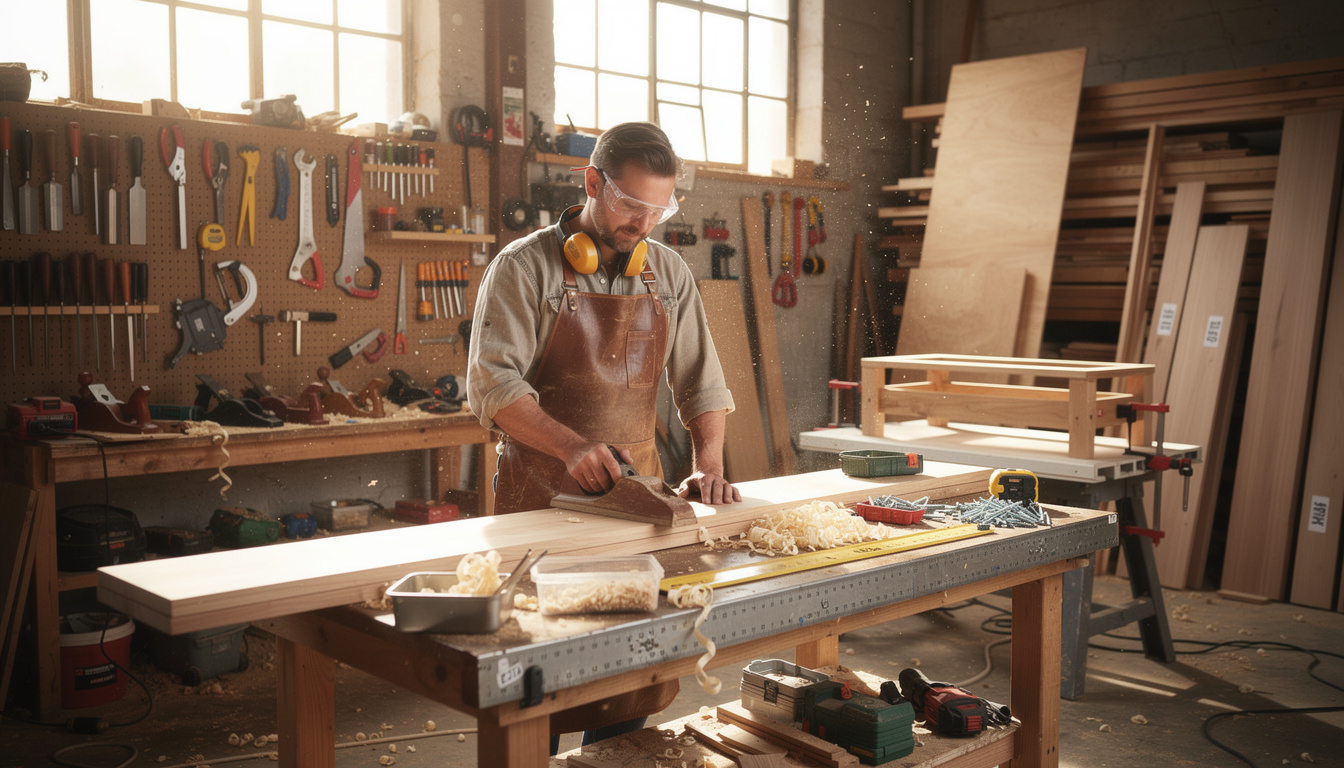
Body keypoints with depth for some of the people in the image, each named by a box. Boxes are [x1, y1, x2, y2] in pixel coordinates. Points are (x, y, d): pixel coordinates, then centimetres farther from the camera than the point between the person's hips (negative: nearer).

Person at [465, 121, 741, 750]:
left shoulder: (669, 274, 8)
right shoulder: (524, 267, -7)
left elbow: (700, 380, 10)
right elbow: (492, 382, -15)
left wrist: (709, 466, -6)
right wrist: (571, 444, -29)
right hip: (541, 492, -4)